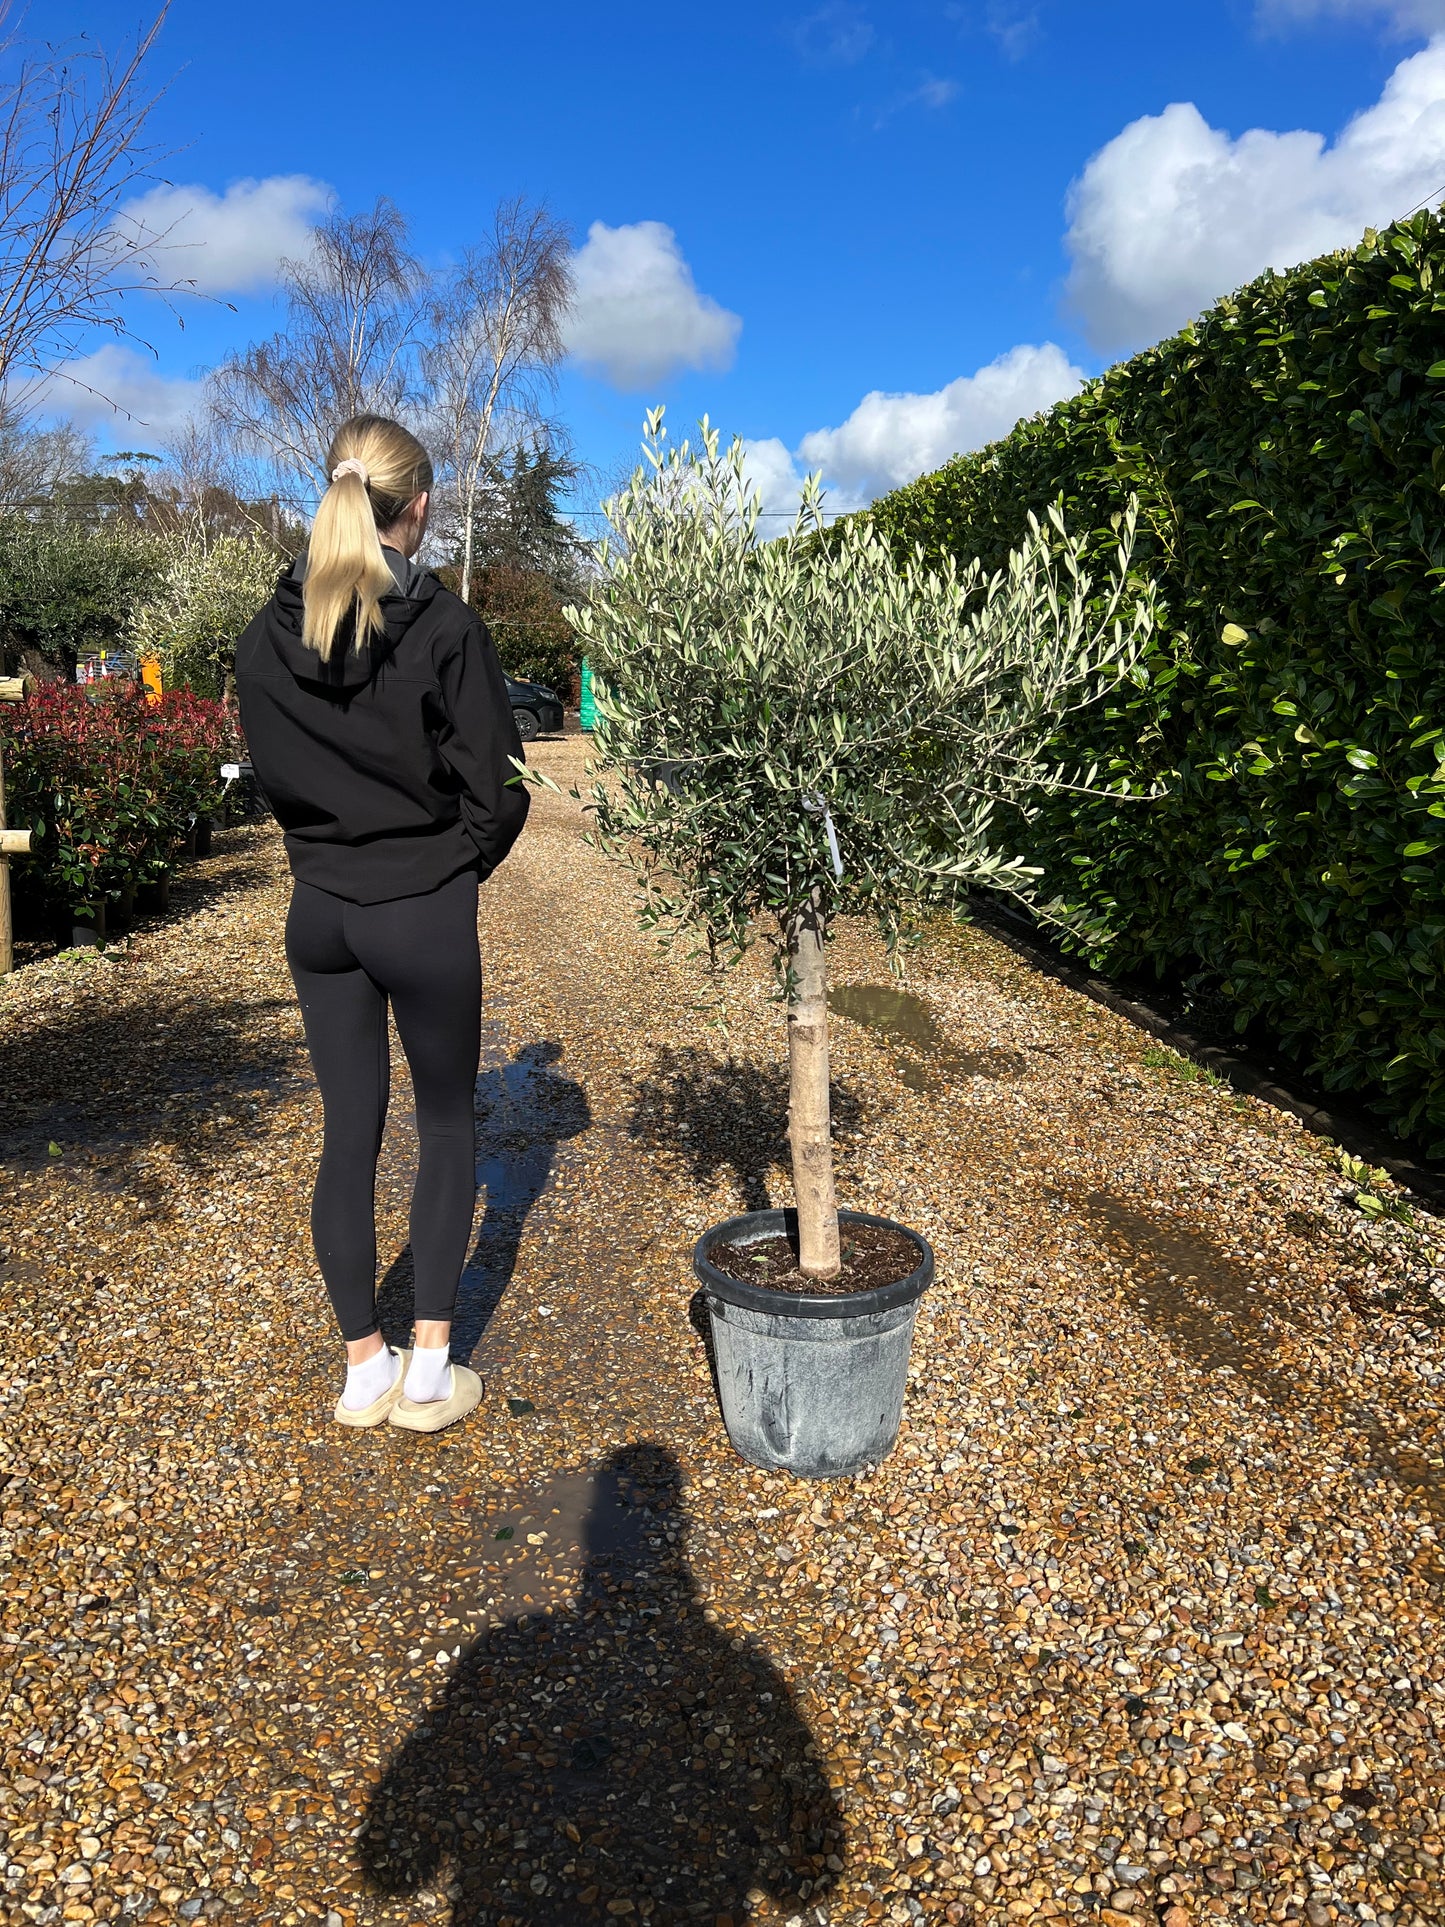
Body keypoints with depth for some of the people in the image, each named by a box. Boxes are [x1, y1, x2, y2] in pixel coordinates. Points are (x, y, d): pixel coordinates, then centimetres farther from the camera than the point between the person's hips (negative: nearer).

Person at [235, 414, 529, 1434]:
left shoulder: (265, 639, 0)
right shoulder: (447, 628, -14)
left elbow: (270, 777, 9)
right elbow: (496, 788, -10)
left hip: (320, 913, 4)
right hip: (426, 913, -4)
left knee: (349, 1132, 13)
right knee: (447, 1125, 12)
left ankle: (365, 1367, 24)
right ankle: (430, 1369, 17)